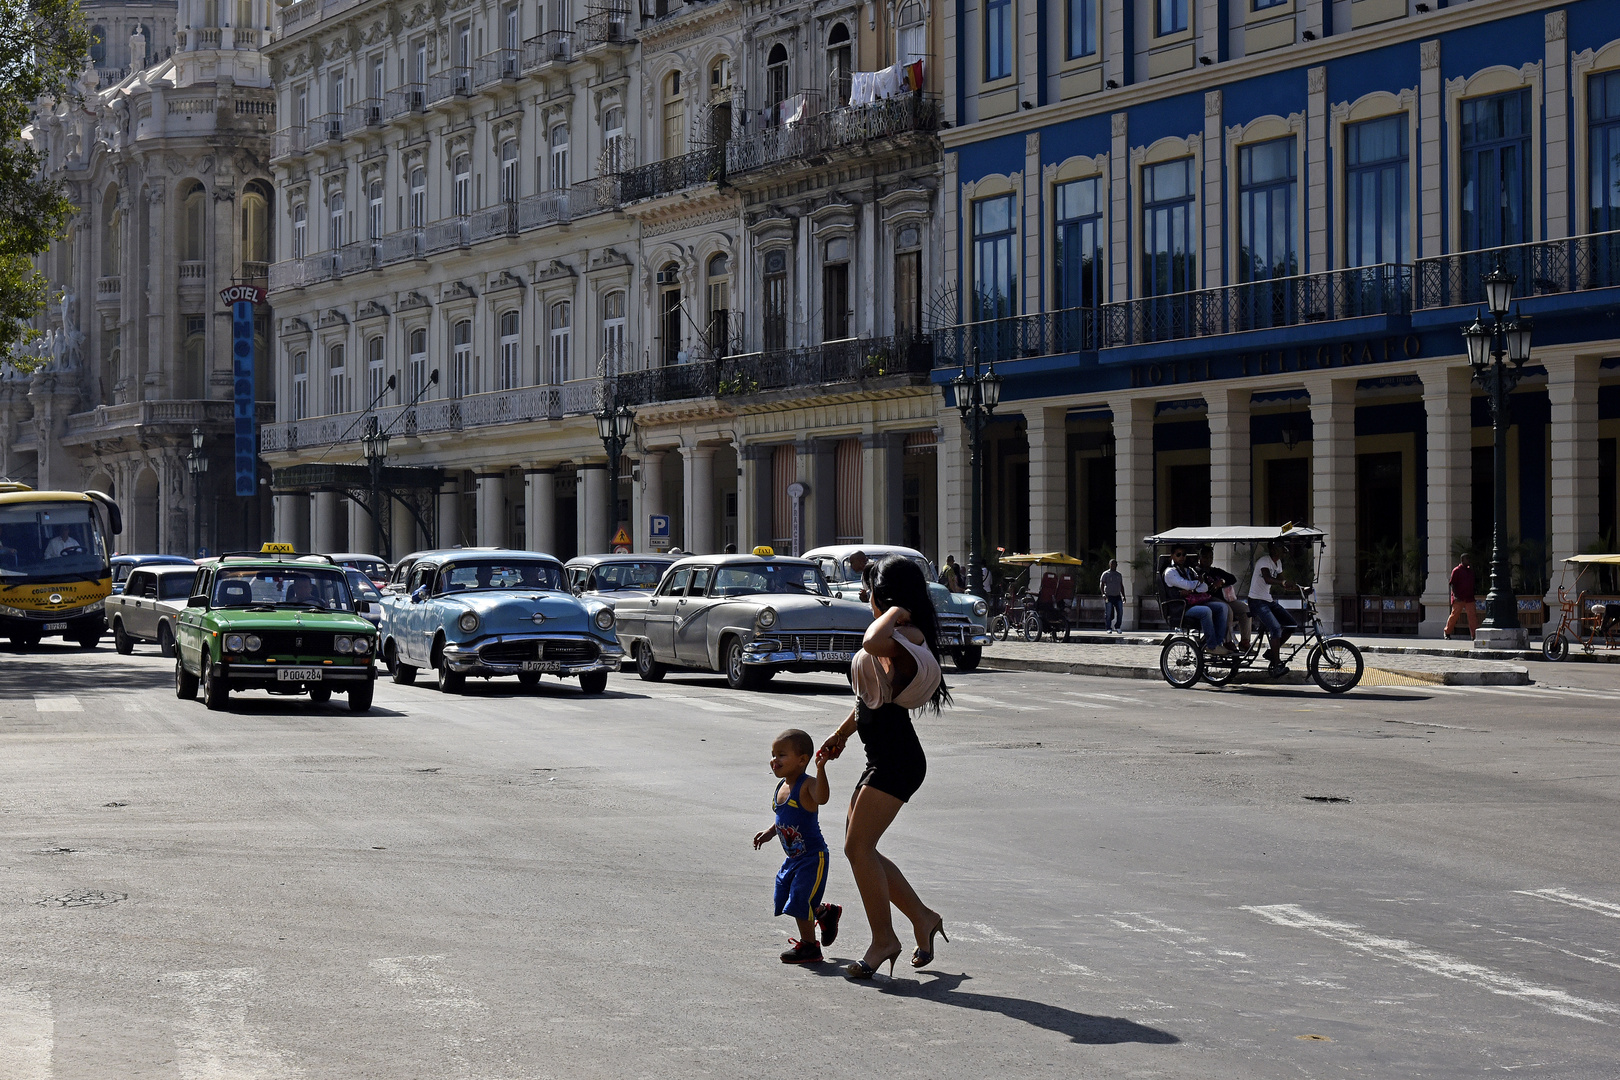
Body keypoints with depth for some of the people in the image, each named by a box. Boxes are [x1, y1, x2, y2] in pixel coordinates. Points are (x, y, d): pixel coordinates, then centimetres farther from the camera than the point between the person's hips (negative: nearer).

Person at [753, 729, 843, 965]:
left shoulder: (807, 785, -20)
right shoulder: (781, 786, 6)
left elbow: (822, 798, -43)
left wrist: (821, 769, -53)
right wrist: (769, 833, 15)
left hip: (812, 857, -9)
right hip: (793, 857, 9)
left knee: (800, 900, -6)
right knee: (785, 895, 16)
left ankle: (808, 946, 12)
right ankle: (825, 913, 39)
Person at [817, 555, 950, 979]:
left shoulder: (909, 636, -14)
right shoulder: (895, 638, 18)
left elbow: (873, 643, -38)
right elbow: (870, 695, 28)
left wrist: (894, 613, -20)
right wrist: (841, 733, 34)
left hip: (897, 760, -10)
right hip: (883, 759, 10)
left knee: (858, 847, -10)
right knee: (859, 847, 11)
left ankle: (883, 938, -1)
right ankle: (922, 917, 19)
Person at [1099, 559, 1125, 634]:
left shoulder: (1119, 575, 17)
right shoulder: (1106, 574, 1)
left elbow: (1121, 586, 21)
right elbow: (1101, 584, -6)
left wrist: (1123, 596, 12)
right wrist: (1103, 593, -20)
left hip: (1117, 596, 4)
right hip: (1109, 596, -4)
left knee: (1120, 612, -7)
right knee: (1108, 613, -4)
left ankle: (1118, 627, 3)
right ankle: (1108, 628, 3)